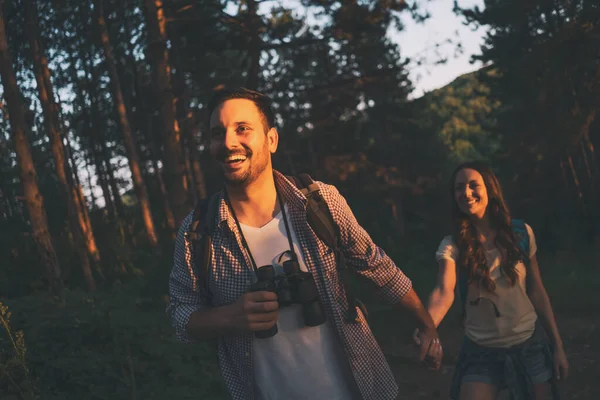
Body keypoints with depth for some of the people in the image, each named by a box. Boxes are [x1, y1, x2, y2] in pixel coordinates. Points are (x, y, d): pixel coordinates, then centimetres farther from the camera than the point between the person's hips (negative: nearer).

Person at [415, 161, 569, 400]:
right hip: (480, 353, -1)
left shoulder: (521, 233, -7)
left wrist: (557, 345, 3)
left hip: (529, 345, 2)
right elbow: (444, 291, -31)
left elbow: (537, 292, 1)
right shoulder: (452, 246, -13)